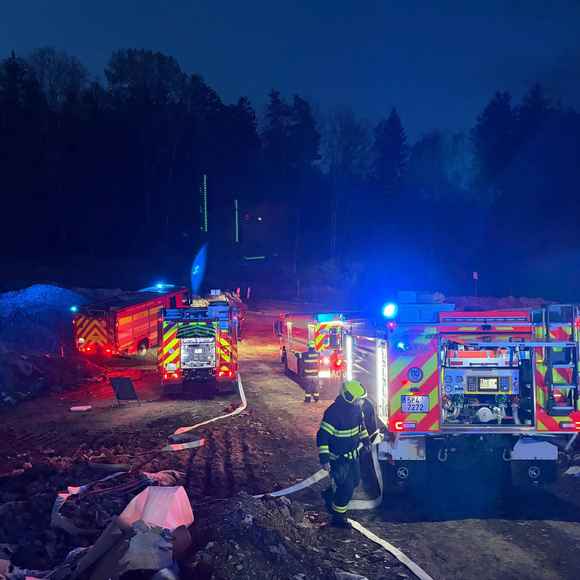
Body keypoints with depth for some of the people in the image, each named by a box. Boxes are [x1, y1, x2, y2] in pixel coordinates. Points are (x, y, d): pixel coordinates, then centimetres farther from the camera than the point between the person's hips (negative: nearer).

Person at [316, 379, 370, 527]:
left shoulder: (356, 408, -4)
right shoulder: (334, 413, -29)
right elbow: (322, 436, -26)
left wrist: (365, 441, 22)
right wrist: (324, 459, -27)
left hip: (353, 454, 8)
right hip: (338, 458, -8)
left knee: (355, 481, 19)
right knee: (347, 488, -5)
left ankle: (330, 494, 41)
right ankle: (338, 518, 14)